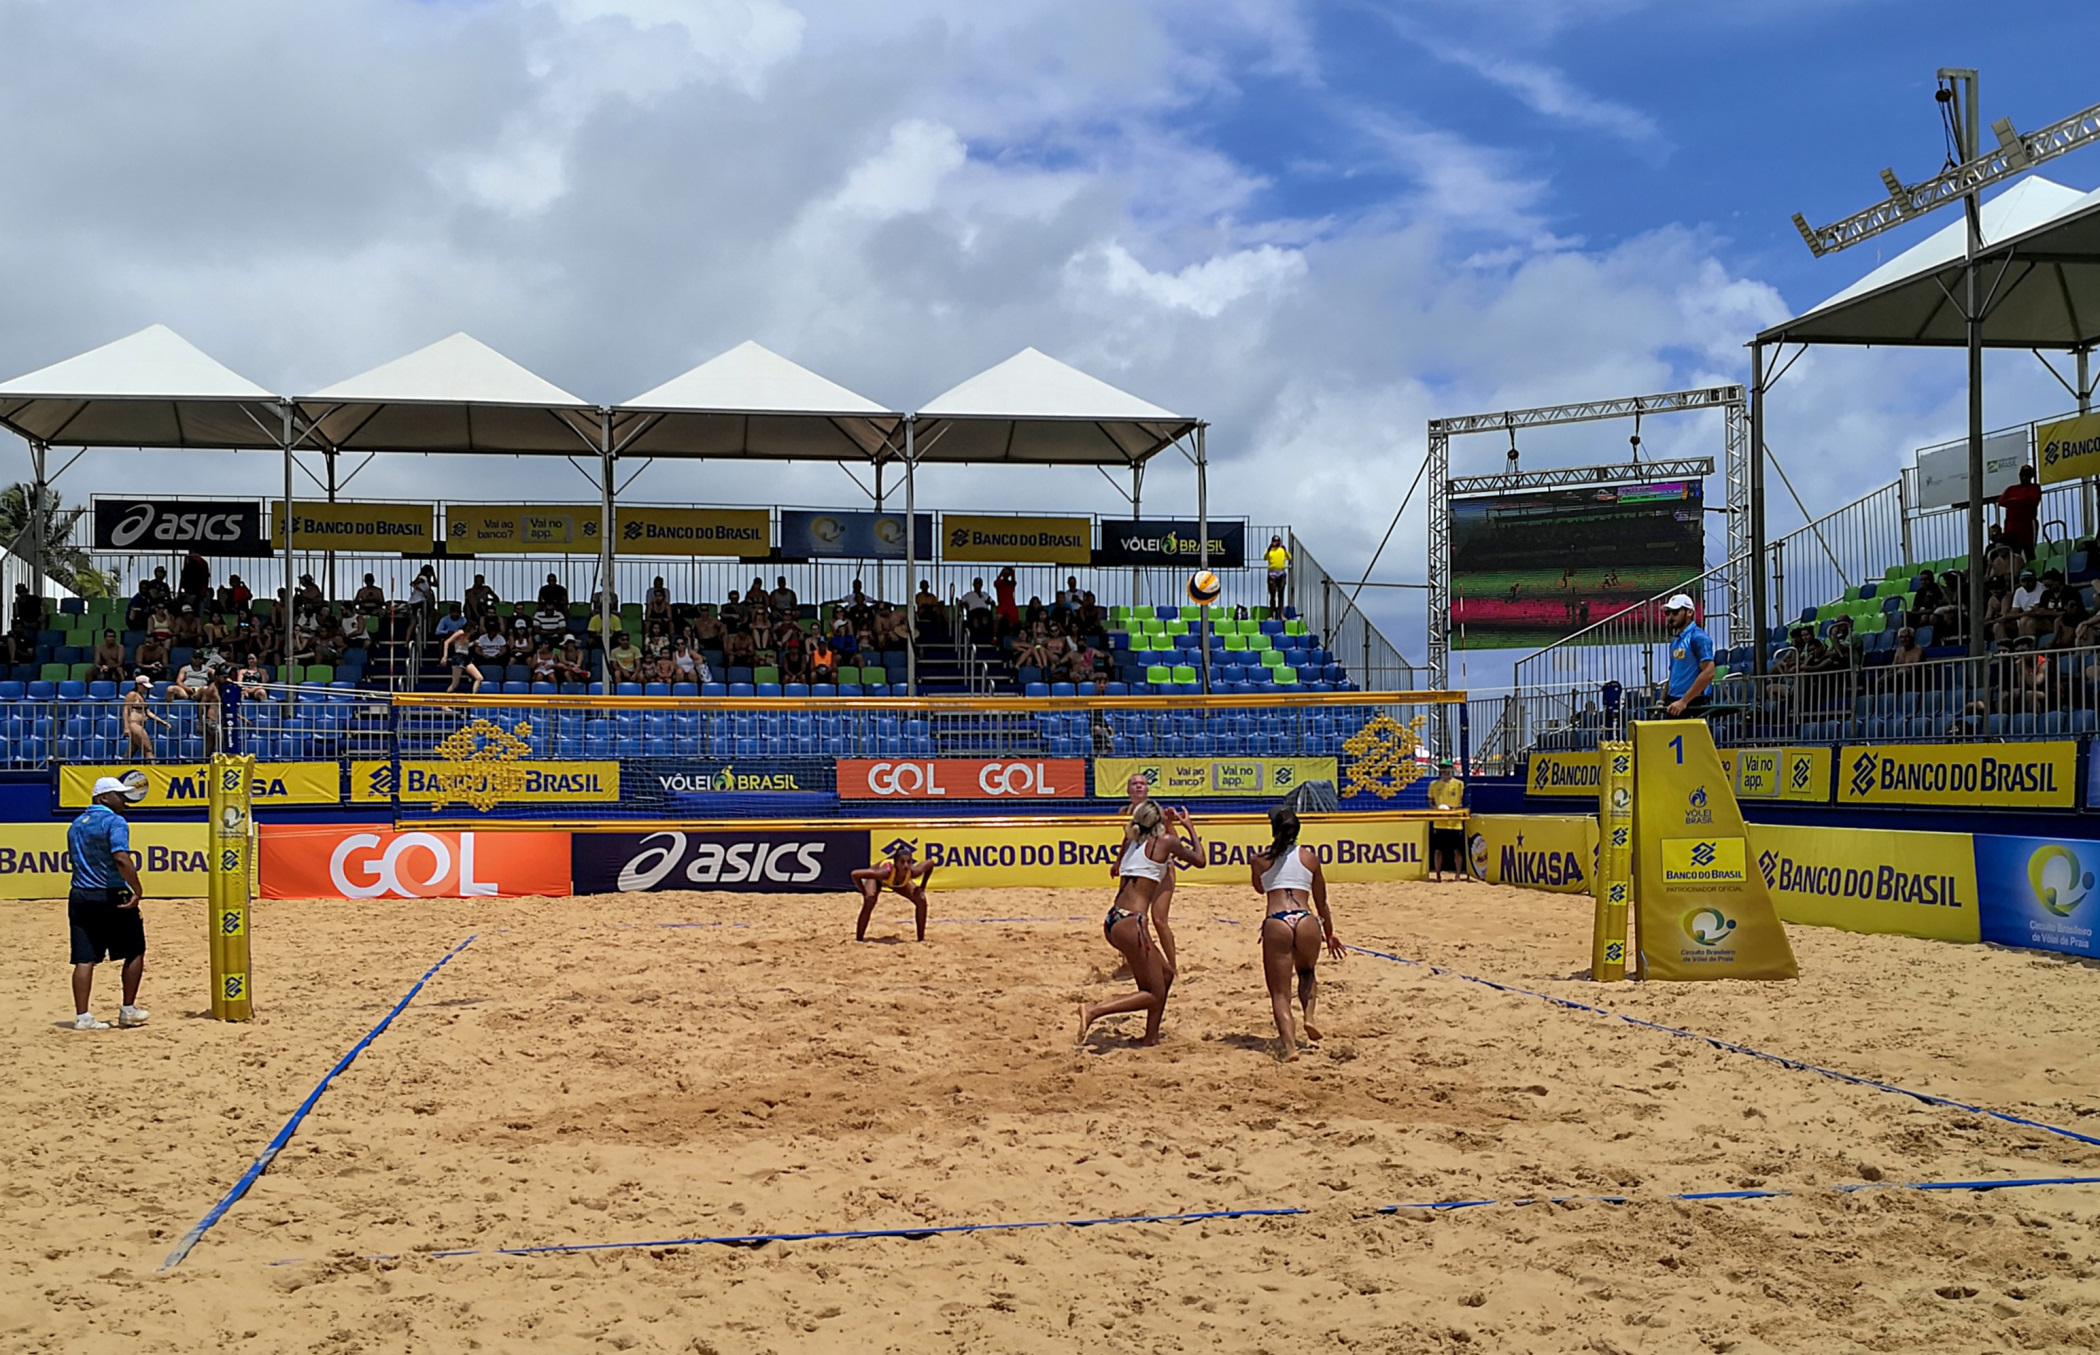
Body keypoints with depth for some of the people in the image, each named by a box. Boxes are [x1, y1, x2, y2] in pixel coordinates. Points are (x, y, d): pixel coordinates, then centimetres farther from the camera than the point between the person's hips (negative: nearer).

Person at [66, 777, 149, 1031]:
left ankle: (82, 1016, 2)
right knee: (134, 951, 9)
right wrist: (137, 890, -21)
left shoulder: (76, 824, 15)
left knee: (84, 959, 5)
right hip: (112, 896, -7)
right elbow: (121, 858, -25)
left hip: (80, 896, 7)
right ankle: (128, 1010, 13)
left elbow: (76, 859, 21)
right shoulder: (114, 821, -11)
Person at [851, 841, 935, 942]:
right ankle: (859, 939, -16)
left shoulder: (913, 872, -38)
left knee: (921, 901, -10)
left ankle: (921, 938, 7)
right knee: (869, 900, -30)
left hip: (900, 883, 4)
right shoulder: (885, 872, -47)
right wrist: (864, 893, -36)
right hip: (877, 879, -4)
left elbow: (931, 863, -16)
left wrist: (922, 887, -14)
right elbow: (855, 874, -42)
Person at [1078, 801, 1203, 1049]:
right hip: (1131, 923, -8)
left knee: (1165, 974, 22)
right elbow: (1199, 860, 12)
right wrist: (1189, 826, 23)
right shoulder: (1165, 841, -2)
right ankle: (1093, 1011, -15)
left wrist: (1170, 825, 36)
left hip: (1113, 920, 8)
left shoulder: (1132, 842, 16)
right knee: (1154, 995, 1)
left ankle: (1151, 1038, 24)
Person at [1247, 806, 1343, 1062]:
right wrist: (1330, 935, 34)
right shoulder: (1309, 857, 16)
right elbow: (1321, 902, 23)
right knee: (1307, 972, 32)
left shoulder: (1259, 860, 13)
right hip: (1306, 922, 2)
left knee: (1280, 991, 4)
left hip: (1276, 924, -2)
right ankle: (1309, 1016, 8)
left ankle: (1289, 1045, -15)